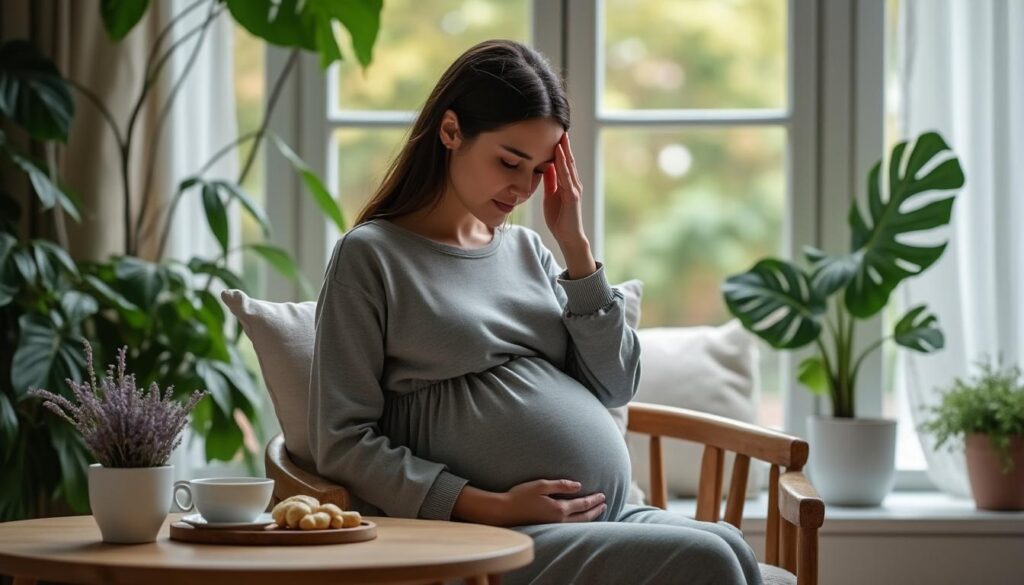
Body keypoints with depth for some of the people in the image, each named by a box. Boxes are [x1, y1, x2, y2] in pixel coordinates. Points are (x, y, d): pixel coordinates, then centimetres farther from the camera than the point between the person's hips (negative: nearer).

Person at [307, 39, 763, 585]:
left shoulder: (526, 249, 18)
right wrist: (493, 507, -13)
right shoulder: (370, 256, 1)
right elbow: (342, 443, -5)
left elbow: (615, 386, 14)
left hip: (616, 517, 6)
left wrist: (575, 245, 6)